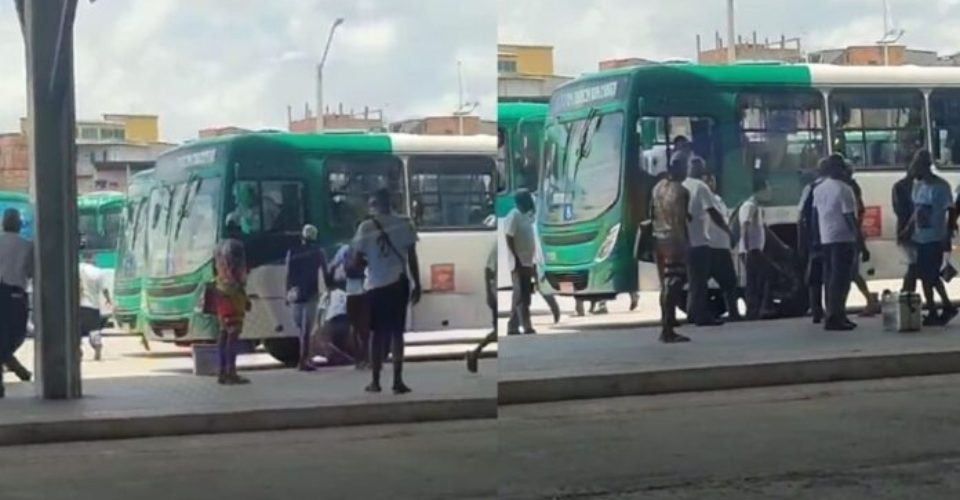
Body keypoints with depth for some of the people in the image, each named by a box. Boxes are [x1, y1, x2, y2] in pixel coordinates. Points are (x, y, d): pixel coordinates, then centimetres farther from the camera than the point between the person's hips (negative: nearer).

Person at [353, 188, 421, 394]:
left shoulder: (366, 226, -4)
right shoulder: (404, 224, 1)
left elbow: (359, 257, -2)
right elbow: (412, 257, 0)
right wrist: (417, 285, 6)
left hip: (376, 285, -1)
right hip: (399, 284, 1)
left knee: (379, 333, 9)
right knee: (397, 332, 6)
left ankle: (375, 381, 11)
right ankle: (398, 381, 2)